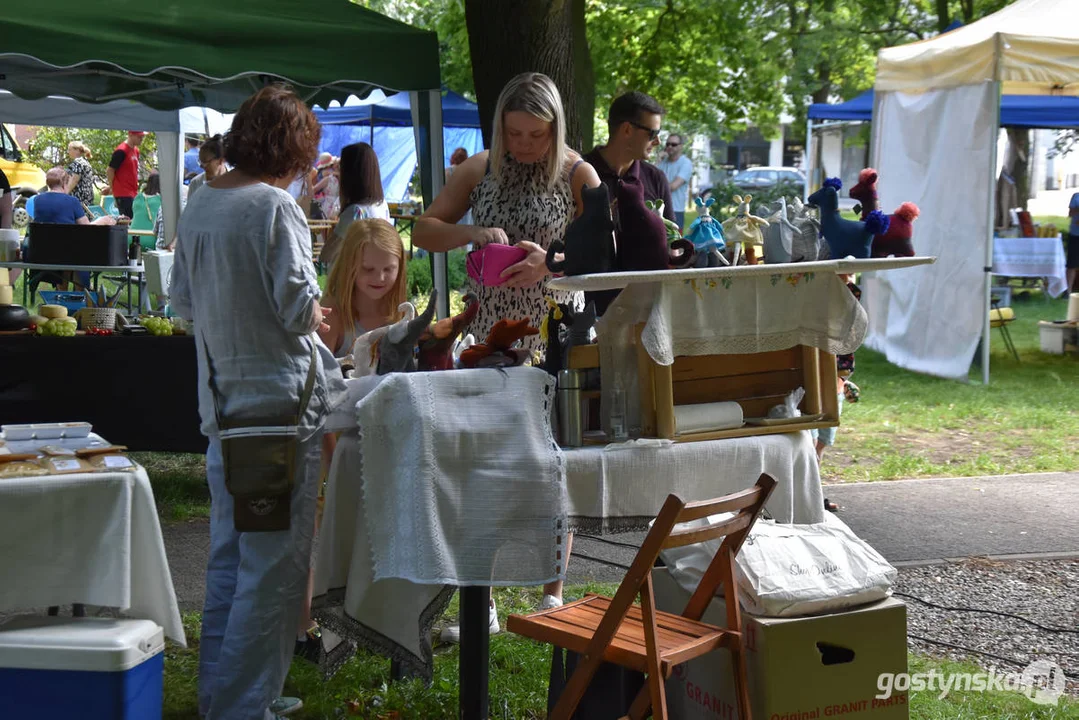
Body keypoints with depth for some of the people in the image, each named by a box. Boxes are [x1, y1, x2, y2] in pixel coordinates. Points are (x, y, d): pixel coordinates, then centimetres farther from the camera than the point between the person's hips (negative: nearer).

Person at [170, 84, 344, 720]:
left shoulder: (200, 205, 8)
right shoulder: (275, 207, -15)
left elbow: (184, 301, 16)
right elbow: (299, 305, -17)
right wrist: (315, 317, 4)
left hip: (222, 401, 8)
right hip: (279, 400, -8)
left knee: (230, 553, 18)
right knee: (276, 562, 0)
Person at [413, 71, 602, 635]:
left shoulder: (577, 175, 0)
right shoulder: (478, 171, 7)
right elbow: (423, 231, 7)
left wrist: (550, 261, -22)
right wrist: (474, 234, -13)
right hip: (489, 335, 2)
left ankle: (553, 594, 15)